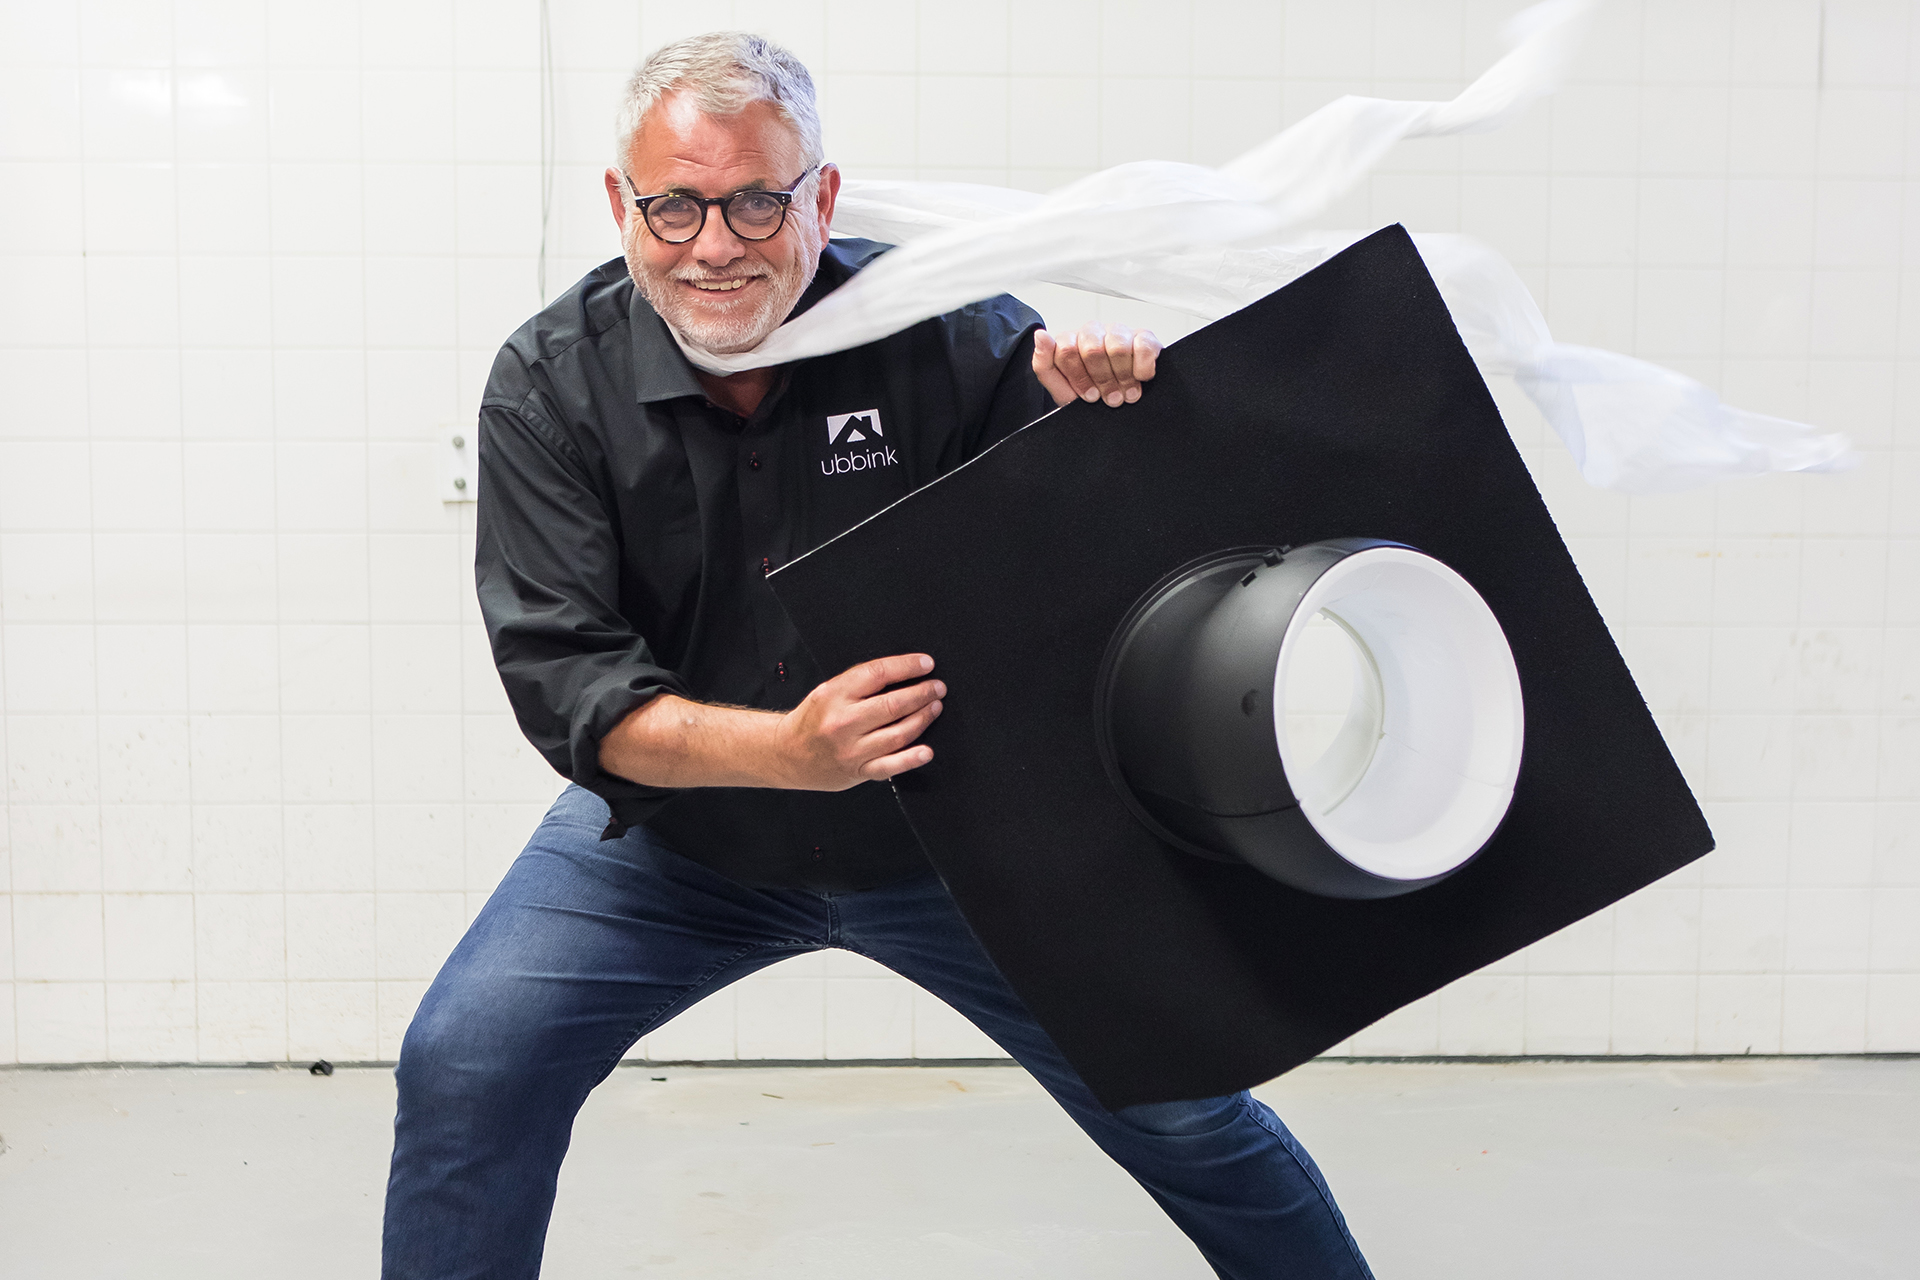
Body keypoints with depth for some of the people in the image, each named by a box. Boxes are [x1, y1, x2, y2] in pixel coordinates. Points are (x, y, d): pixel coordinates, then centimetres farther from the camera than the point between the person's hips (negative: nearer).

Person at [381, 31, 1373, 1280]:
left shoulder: (943, 329, -19)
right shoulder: (550, 382, -15)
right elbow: (564, 681, -21)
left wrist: (1105, 414, -43)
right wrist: (784, 748, -38)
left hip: (954, 836, 0)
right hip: (680, 831, 1)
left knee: (1179, 1101, 3)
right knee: (463, 1074, -12)